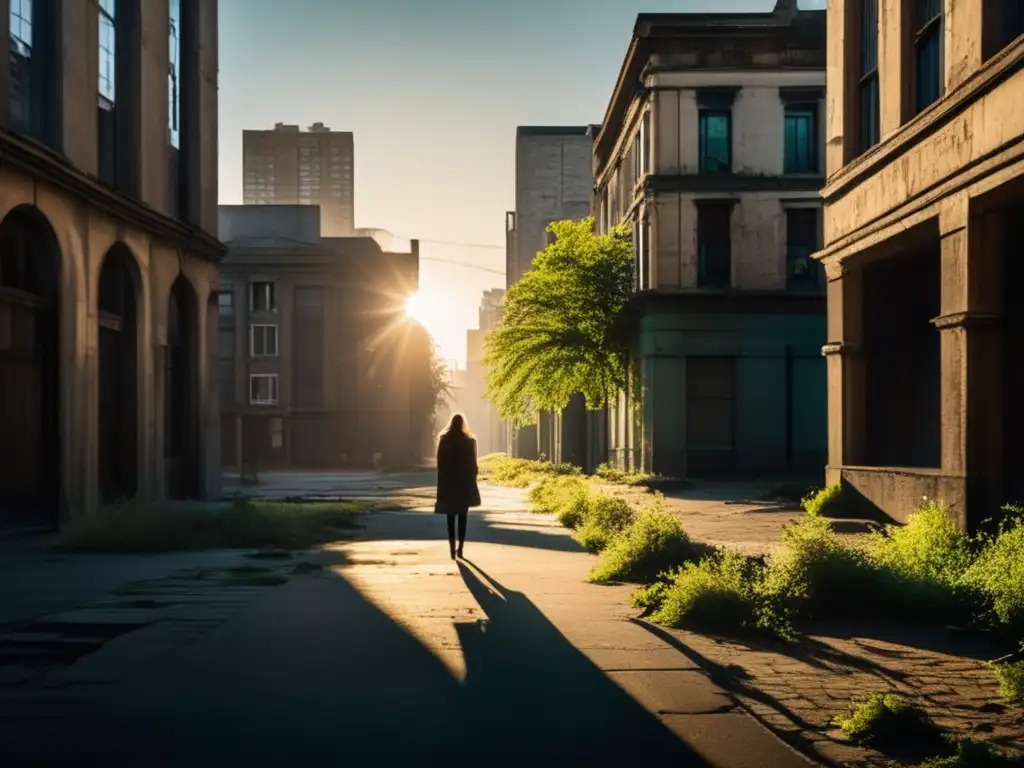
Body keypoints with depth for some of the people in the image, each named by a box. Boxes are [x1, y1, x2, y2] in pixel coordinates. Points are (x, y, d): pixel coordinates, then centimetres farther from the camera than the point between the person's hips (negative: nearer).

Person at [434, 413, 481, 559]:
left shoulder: (444, 440, -2)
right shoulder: (469, 441, -3)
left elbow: (440, 463, -1)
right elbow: (473, 463, -1)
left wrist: (441, 482, 5)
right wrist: (472, 481, 7)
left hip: (448, 482, 0)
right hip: (465, 482, 0)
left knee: (451, 518, 4)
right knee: (462, 517, 6)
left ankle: (453, 549, -5)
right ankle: (460, 548, 2)